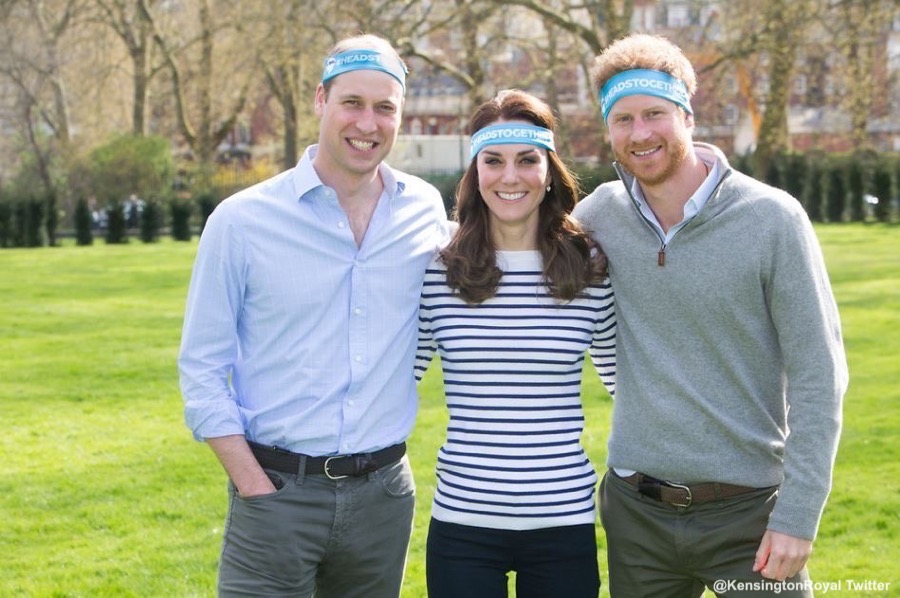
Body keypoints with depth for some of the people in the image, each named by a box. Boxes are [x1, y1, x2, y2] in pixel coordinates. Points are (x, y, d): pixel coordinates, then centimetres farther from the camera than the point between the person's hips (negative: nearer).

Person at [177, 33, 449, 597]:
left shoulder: (426, 210, 3)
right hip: (275, 490, -2)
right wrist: (255, 487, -9)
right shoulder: (242, 221, -5)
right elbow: (202, 368, -3)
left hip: (384, 490, 3)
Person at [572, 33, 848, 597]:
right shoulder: (602, 213, 0)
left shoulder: (772, 218, -10)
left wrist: (798, 515, -14)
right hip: (634, 510, 4)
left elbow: (818, 376, -10)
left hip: (747, 511, -3)